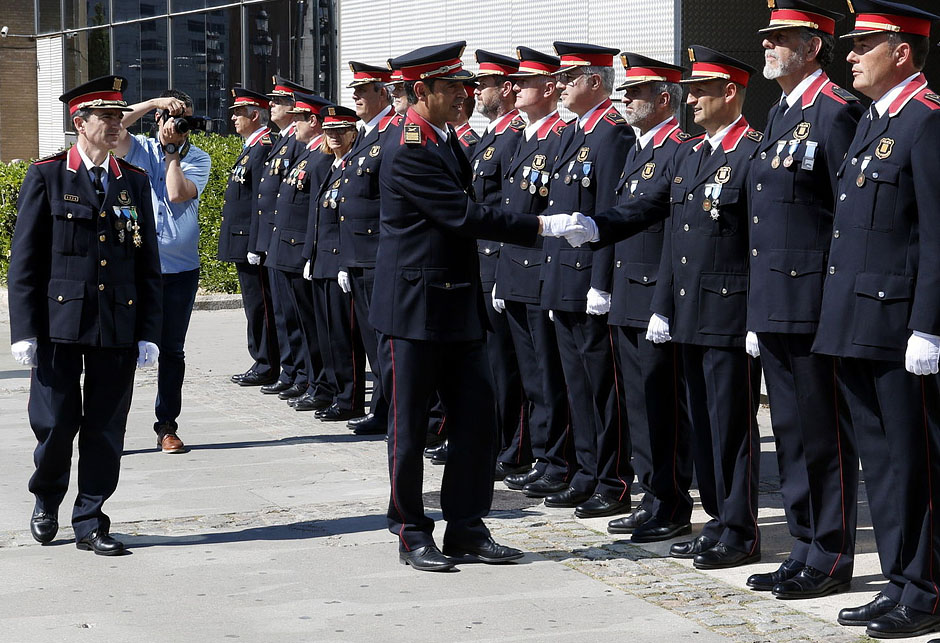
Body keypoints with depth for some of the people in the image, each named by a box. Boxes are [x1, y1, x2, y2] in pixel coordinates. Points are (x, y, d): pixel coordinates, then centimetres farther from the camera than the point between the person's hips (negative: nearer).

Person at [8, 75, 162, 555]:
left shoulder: (134, 182, 10)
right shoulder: (47, 177, 1)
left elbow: (148, 264, 11)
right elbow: (24, 259, -1)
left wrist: (148, 333, 4)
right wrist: (24, 330, -8)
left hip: (119, 328, 3)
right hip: (60, 322, -3)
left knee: (105, 429, 4)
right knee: (56, 423, -1)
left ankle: (91, 524, 14)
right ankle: (46, 499, 27)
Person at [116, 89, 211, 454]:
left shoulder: (197, 159, 6)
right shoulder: (138, 150, 8)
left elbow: (177, 193, -11)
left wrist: (174, 151, -3)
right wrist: (154, 102, -12)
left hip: (179, 267, 1)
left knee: (171, 349, 6)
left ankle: (167, 426, 14)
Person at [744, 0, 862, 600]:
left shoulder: (837, 110, -11)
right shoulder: (780, 114, 17)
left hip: (815, 304, -9)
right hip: (775, 305, 9)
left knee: (826, 436, -1)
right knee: (791, 434, 13)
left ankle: (831, 559, 7)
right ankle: (806, 550, 22)